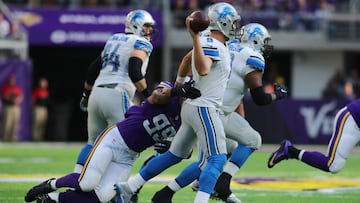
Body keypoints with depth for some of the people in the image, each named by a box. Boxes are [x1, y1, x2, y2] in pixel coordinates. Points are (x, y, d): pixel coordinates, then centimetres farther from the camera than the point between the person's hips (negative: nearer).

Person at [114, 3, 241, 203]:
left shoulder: (206, 42, 13)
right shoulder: (212, 45, -17)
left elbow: (187, 60, 30)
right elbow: (203, 70, -36)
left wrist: (178, 85, 45)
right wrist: (196, 37, -38)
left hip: (192, 107, 10)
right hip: (203, 109, -10)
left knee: (174, 155, 16)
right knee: (217, 160, -16)